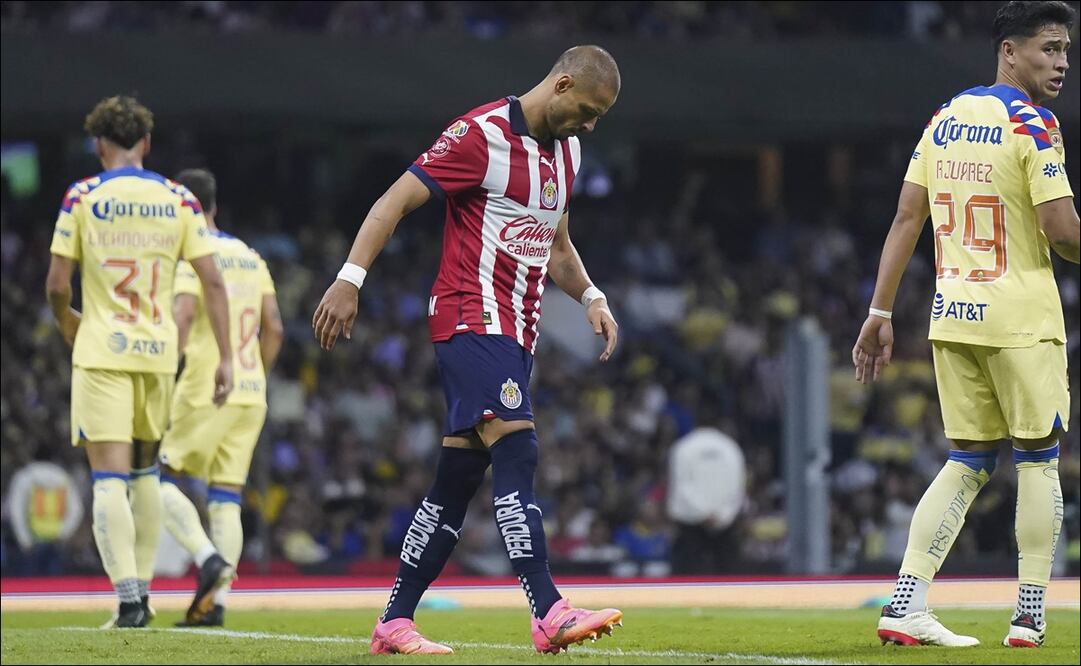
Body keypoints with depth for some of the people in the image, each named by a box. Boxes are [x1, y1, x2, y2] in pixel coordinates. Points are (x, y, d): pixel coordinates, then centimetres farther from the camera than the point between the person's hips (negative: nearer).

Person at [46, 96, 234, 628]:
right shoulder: (179, 200, 4)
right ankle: (142, 588, 21)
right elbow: (211, 280, -1)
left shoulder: (82, 197, -3)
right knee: (146, 472, 19)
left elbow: (57, 285, -5)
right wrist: (225, 357, 3)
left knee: (110, 479, -5)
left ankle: (128, 597, -18)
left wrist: (67, 323, 17)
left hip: (101, 351, -3)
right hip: (158, 351, 3)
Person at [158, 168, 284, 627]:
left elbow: (182, 317, -20)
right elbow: (274, 330, 14)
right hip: (251, 394, 6)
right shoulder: (251, 258, 15)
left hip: (205, 390, -6)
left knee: (160, 478, 3)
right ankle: (215, 602, 0)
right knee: (225, 498, 6)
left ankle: (207, 557, -18)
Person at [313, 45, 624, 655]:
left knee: (459, 478, 7)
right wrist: (351, 280, -20)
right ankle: (551, 615, -26)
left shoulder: (566, 149, 16)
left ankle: (395, 623, 11)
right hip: (471, 318, -9)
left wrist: (591, 297, 12)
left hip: (518, 331, 9)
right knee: (517, 448, -19)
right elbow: (397, 200, -12)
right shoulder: (482, 135, -10)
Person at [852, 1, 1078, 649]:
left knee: (968, 462, 11)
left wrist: (880, 314, 11)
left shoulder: (944, 121, 11)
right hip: (1022, 320, -6)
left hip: (952, 317, 6)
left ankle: (906, 604, -1)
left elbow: (906, 218, 10)